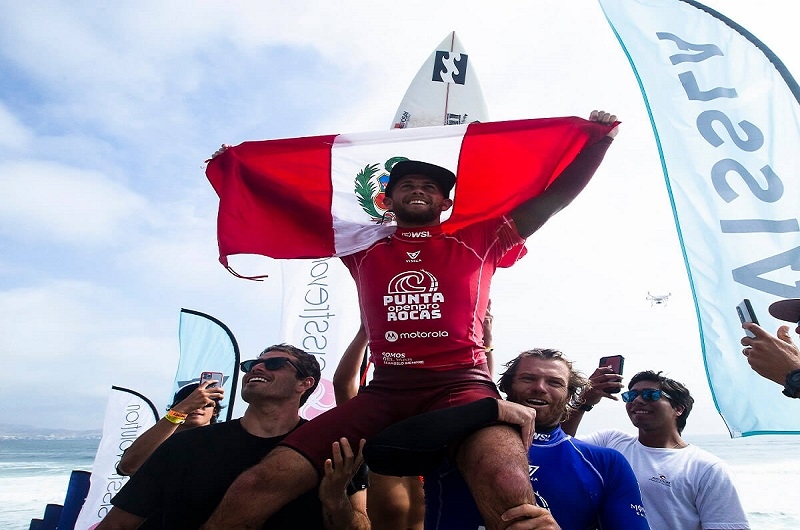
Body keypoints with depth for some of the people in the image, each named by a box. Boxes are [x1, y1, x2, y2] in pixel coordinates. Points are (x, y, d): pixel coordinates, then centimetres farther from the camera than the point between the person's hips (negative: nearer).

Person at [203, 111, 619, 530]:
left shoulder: (477, 240, 16)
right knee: (257, 486, -12)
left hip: (462, 386, -2)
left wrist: (598, 139, 9)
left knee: (509, 491, -36)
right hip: (384, 392, 3)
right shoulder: (364, 249, 20)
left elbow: (555, 196, 17)